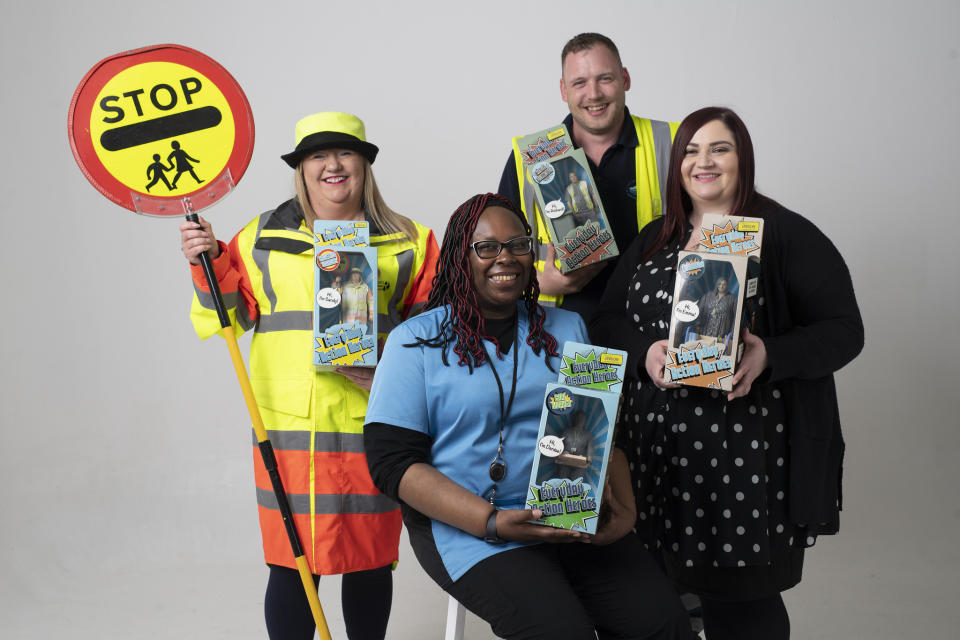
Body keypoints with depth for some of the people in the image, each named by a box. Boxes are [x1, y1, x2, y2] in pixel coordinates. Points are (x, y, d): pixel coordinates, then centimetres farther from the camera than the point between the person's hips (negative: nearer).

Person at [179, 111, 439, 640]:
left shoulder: (407, 243, 9)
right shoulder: (262, 238, 11)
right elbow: (224, 320, 11)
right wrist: (208, 264, -5)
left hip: (371, 424, 0)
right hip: (289, 425, 0)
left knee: (371, 559, 8)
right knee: (293, 562, 2)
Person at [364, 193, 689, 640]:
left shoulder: (568, 329, 15)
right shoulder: (416, 341, 0)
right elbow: (392, 461, -7)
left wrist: (624, 508, -6)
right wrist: (492, 521, -18)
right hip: (468, 527, -4)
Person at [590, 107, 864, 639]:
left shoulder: (787, 235, -2)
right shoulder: (654, 240, 14)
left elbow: (843, 330, -5)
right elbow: (607, 320, 12)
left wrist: (770, 356, -21)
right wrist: (645, 350, -9)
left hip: (749, 452, -4)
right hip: (661, 450, 4)